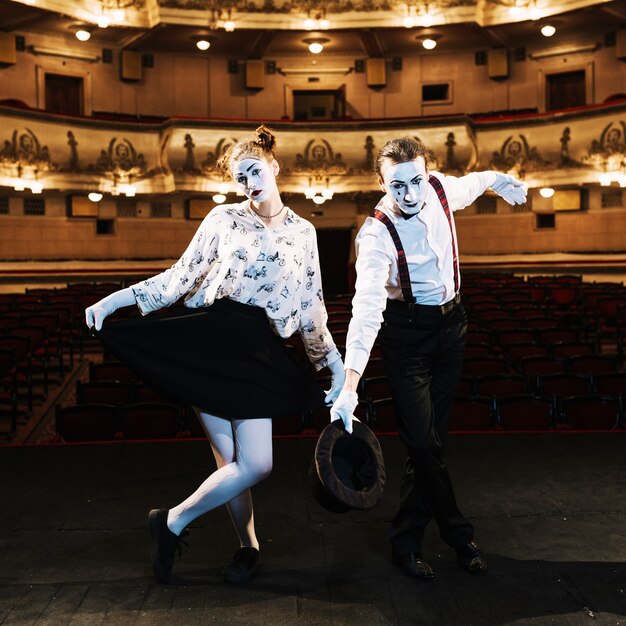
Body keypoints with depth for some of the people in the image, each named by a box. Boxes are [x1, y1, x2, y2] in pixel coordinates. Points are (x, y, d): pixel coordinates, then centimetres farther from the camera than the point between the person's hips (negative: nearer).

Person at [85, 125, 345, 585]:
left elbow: (311, 309, 15)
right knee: (238, 460, 0)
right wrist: (118, 298, -1)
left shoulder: (303, 232, 12)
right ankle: (249, 546, 25)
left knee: (254, 464, -7)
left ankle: (173, 522, 16)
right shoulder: (224, 219, 7)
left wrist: (336, 362, 10)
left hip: (259, 353, 2)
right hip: (209, 340, -1)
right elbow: (182, 277, 8)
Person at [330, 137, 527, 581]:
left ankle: (407, 540, 20)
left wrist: (500, 180, 37)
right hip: (406, 332, -5)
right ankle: (459, 534, 19)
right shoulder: (377, 235, -25)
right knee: (423, 443, -6)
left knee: (433, 437, 6)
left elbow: (471, 183, 19)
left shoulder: (440, 189, -9)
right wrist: (350, 385, -46)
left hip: (451, 322, 5)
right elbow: (367, 308, -37)